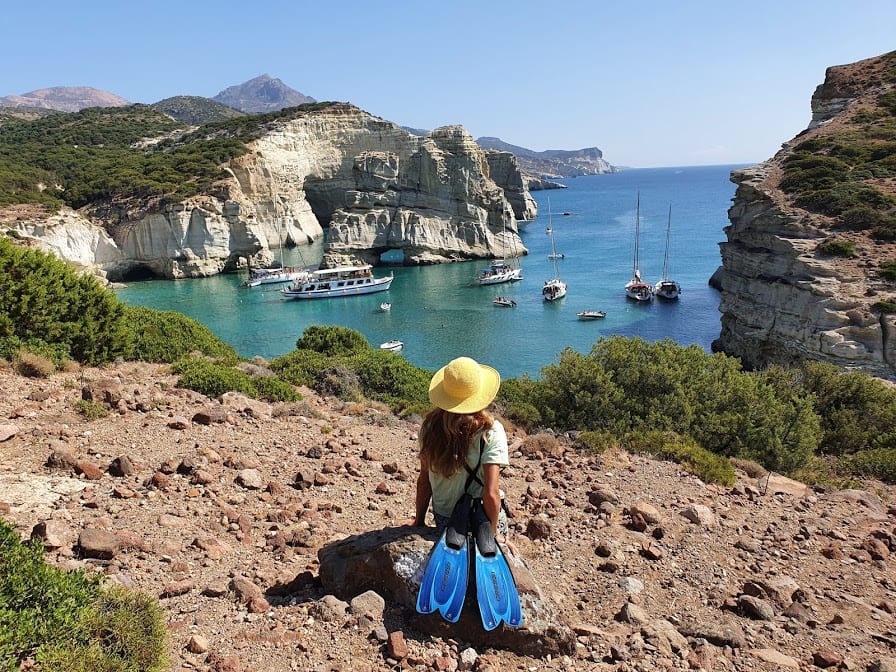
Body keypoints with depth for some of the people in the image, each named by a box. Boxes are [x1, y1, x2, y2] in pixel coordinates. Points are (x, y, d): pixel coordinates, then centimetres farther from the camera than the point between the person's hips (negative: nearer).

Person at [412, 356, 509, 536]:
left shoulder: (431, 426, -11)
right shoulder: (491, 431, -23)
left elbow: (424, 480, -3)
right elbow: (491, 493, -24)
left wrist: (419, 520, 10)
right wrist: (493, 531, -9)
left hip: (443, 518, 4)